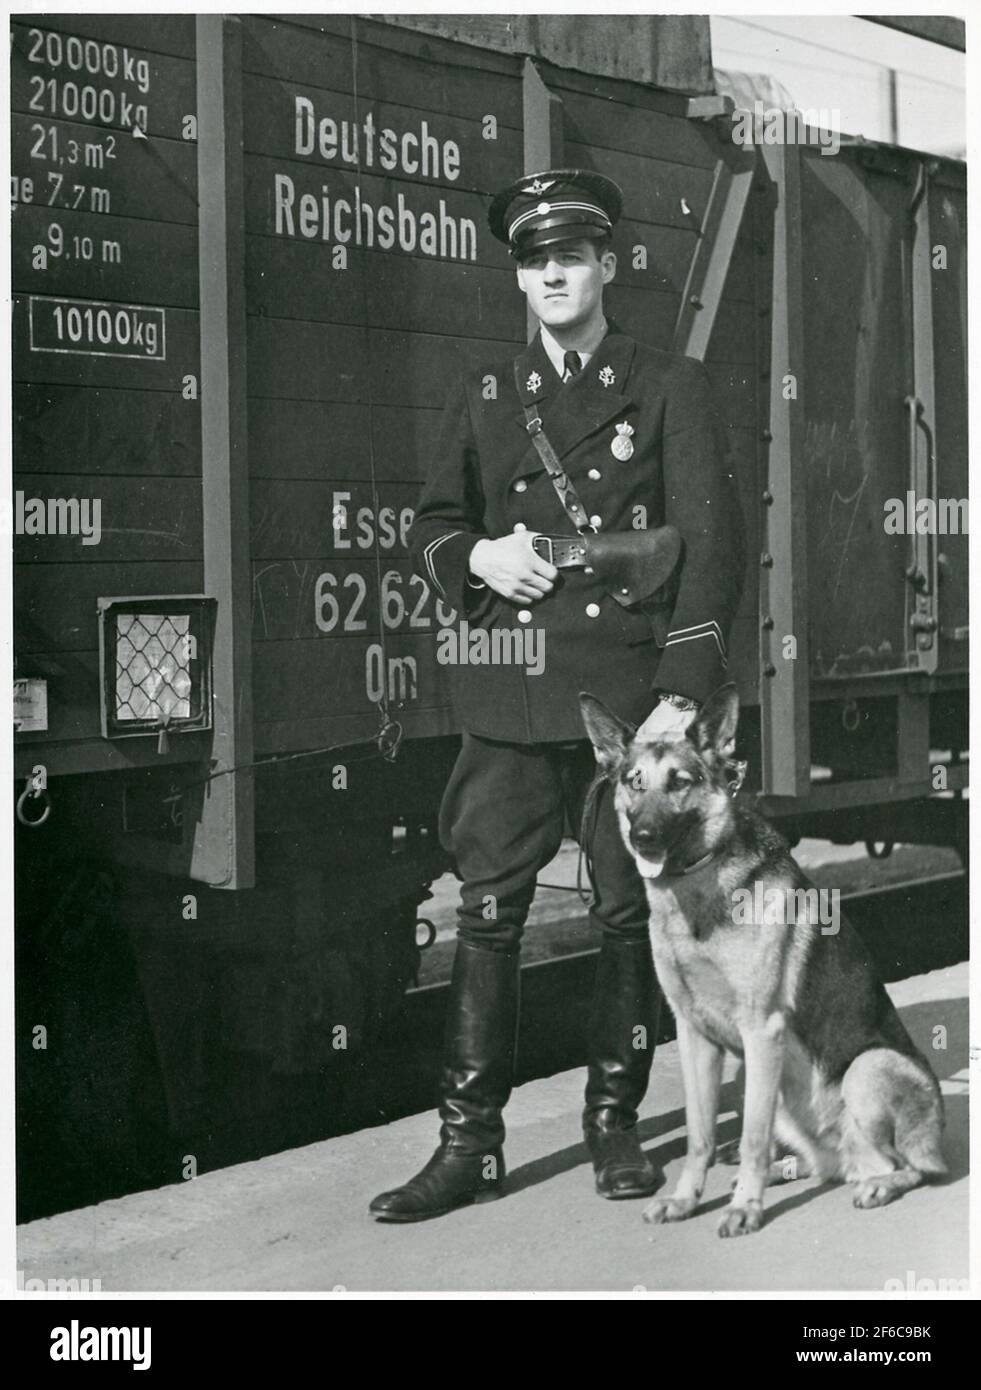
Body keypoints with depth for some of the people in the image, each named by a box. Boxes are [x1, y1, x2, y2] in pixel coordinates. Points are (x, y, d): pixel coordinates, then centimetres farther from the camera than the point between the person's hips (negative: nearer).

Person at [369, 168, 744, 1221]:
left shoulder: (669, 387, 6)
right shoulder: (483, 396, 16)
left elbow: (710, 541, 0)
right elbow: (429, 527, 21)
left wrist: (682, 694, -9)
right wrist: (476, 555, -4)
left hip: (632, 691, -2)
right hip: (512, 700, 2)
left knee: (629, 915, 4)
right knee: (486, 916, -2)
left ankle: (615, 1124, 19)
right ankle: (470, 1144, 4)